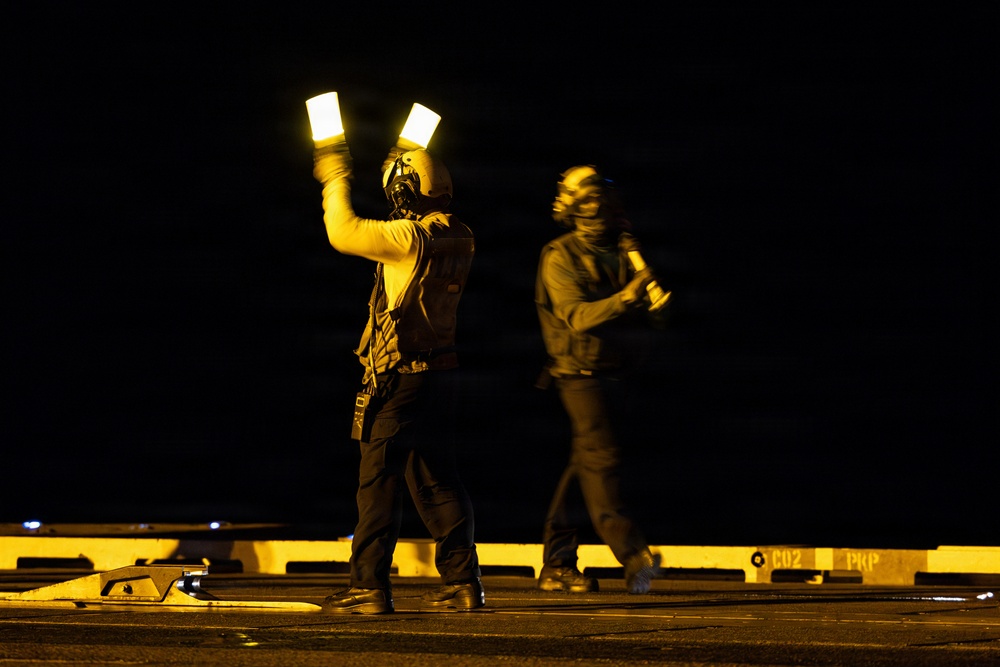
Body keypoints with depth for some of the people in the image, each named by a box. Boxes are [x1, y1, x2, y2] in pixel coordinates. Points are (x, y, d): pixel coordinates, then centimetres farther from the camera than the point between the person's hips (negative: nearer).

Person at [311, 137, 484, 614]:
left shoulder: (410, 236, -16)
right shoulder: (457, 239, 8)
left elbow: (344, 233, -10)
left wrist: (336, 180, 3)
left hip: (400, 377, -8)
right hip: (440, 373, 8)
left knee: (378, 482, -3)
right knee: (437, 481, 12)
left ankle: (369, 588, -2)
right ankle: (462, 582, 12)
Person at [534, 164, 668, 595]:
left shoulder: (620, 254, 12)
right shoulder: (559, 257, -7)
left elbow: (652, 318, 12)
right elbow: (578, 316, -20)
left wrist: (655, 307, -12)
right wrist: (623, 299, -34)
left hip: (614, 372, 7)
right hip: (581, 372, -7)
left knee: (586, 463, 8)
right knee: (602, 459, -15)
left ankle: (556, 566, 13)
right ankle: (633, 558, -23)